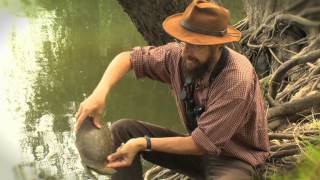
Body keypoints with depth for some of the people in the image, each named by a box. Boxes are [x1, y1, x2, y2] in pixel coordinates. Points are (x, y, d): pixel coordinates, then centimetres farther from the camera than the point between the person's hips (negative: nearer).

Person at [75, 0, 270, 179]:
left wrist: (143, 143, -26)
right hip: (199, 144, 6)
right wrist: (100, 93, -23)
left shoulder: (237, 82, -32)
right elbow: (128, 58, -5)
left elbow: (203, 143, -28)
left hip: (234, 159, -6)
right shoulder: (178, 55, -15)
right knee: (122, 130, -8)